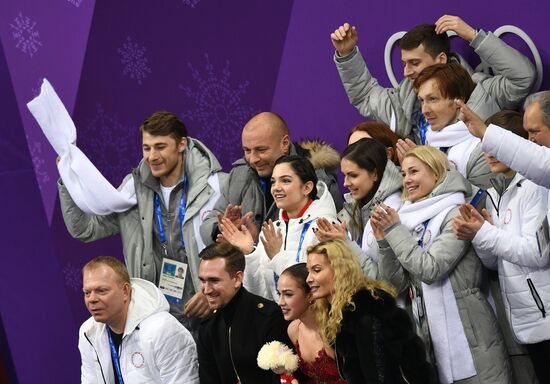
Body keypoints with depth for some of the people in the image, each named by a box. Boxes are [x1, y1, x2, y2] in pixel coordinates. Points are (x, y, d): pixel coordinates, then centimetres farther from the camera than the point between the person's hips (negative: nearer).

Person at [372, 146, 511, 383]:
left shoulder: (456, 214, -8)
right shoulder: (410, 220, 12)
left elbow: (430, 268, -18)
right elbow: (395, 285, 8)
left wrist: (394, 230, -11)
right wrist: (384, 239, -4)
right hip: (429, 337, 7)